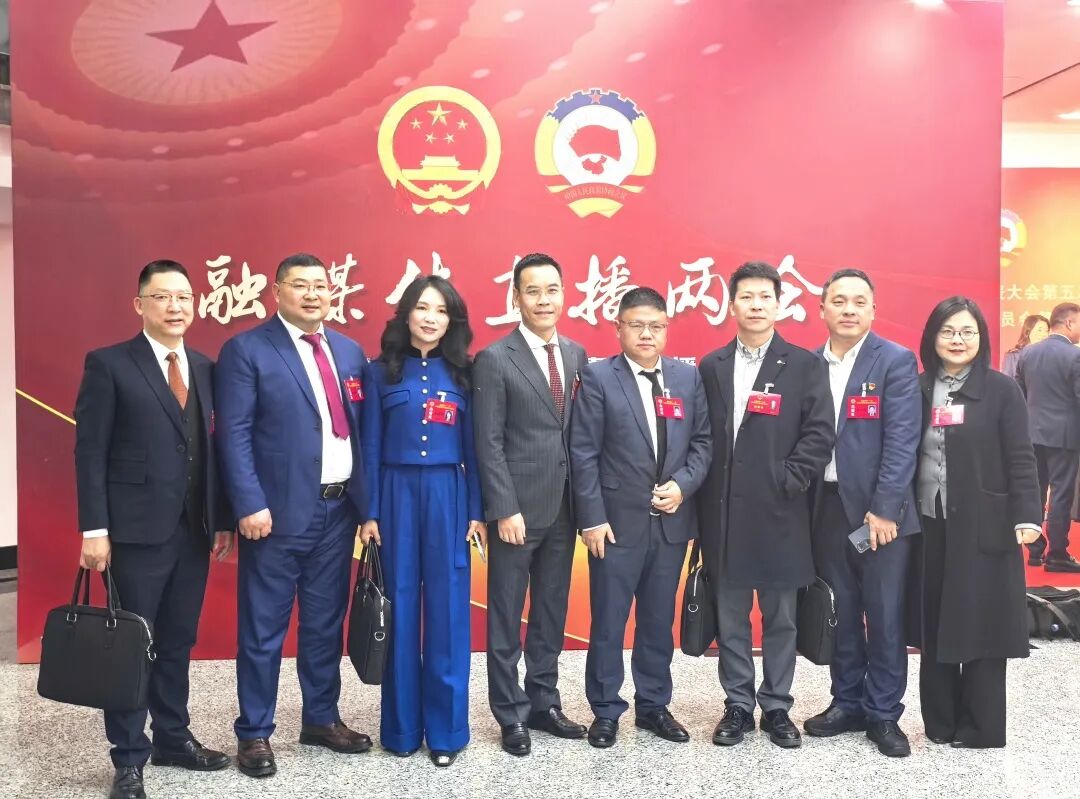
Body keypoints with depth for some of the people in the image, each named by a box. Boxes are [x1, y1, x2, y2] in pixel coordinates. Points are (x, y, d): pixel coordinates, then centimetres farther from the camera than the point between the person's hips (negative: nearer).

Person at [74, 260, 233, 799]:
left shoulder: (205, 369, 10)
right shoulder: (109, 365, -4)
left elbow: (212, 449, 10)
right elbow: (90, 451, -7)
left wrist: (223, 520, 7)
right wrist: (94, 529, -13)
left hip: (194, 530, 5)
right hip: (138, 530, -5)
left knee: (178, 641, 14)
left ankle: (173, 738, 29)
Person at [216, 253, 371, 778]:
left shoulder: (350, 352, 11)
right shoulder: (246, 350, -5)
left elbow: (361, 431, 11)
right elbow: (234, 434, -11)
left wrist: (366, 502, 7)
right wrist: (250, 504, -18)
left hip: (338, 509, 5)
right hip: (278, 511, -5)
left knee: (325, 623, 16)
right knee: (263, 629, 6)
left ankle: (321, 719, 31)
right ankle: (254, 733, 21)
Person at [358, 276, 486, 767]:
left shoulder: (461, 373, 6)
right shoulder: (383, 372, 3)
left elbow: (472, 447, 5)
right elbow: (371, 446, 2)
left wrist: (477, 512, 0)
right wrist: (370, 513, -4)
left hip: (448, 496, 1)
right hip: (397, 495, -1)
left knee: (447, 608, 3)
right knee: (400, 608, 5)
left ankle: (446, 728, 14)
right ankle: (402, 725, 18)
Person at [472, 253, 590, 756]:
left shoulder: (576, 355, 9)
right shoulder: (494, 360, -8)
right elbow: (488, 443, -11)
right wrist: (505, 509, -15)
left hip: (563, 507, 5)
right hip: (518, 508, -5)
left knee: (552, 613, 15)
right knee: (507, 618, 6)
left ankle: (544, 703, 30)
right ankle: (511, 715, 20)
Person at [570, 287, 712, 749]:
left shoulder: (688, 377, 7)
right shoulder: (598, 378, -5)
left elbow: (703, 442, 8)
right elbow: (583, 454, -8)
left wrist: (683, 484, -10)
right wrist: (592, 519, -12)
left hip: (672, 522, 4)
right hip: (617, 522, -3)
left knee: (659, 621, 14)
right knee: (608, 623, 6)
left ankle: (653, 706, 29)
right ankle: (606, 711, 21)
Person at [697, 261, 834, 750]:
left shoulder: (805, 366, 2)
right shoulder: (711, 367, 9)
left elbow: (819, 434, -5)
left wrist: (787, 483, -12)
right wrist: (702, 500, 2)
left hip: (780, 513, -2)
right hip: (724, 514, 2)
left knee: (780, 618, 9)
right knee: (730, 618, 10)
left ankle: (777, 707, 22)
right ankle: (737, 705, 22)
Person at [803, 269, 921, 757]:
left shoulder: (896, 361, -5)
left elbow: (902, 441, -11)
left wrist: (883, 509, -16)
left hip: (879, 510, -3)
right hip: (826, 508, 4)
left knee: (884, 617, 5)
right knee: (841, 615, 13)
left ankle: (883, 714, 18)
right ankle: (847, 703, 26)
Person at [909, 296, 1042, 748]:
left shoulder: (1001, 389, -3)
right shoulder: (919, 389, 6)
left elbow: (1020, 458, -6)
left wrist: (1027, 516, -15)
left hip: (983, 526, -3)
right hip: (929, 524, 3)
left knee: (981, 625, 3)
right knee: (934, 624, 8)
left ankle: (980, 728, 16)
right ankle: (940, 721, 21)